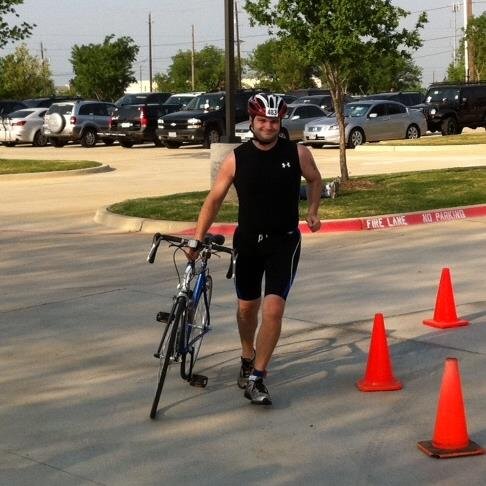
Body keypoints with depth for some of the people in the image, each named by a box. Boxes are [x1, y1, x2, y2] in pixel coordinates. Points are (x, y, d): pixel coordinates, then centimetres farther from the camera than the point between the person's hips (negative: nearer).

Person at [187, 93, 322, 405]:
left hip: (284, 241, -1)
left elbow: (315, 180, 14)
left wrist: (312, 212, 7)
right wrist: (197, 240, -6)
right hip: (248, 241, 2)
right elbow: (215, 199, -2)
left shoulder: (297, 153, -7)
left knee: (273, 309, -14)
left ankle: (257, 378, -4)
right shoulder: (236, 159, -7)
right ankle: (248, 359, 43)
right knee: (247, 307, 16)